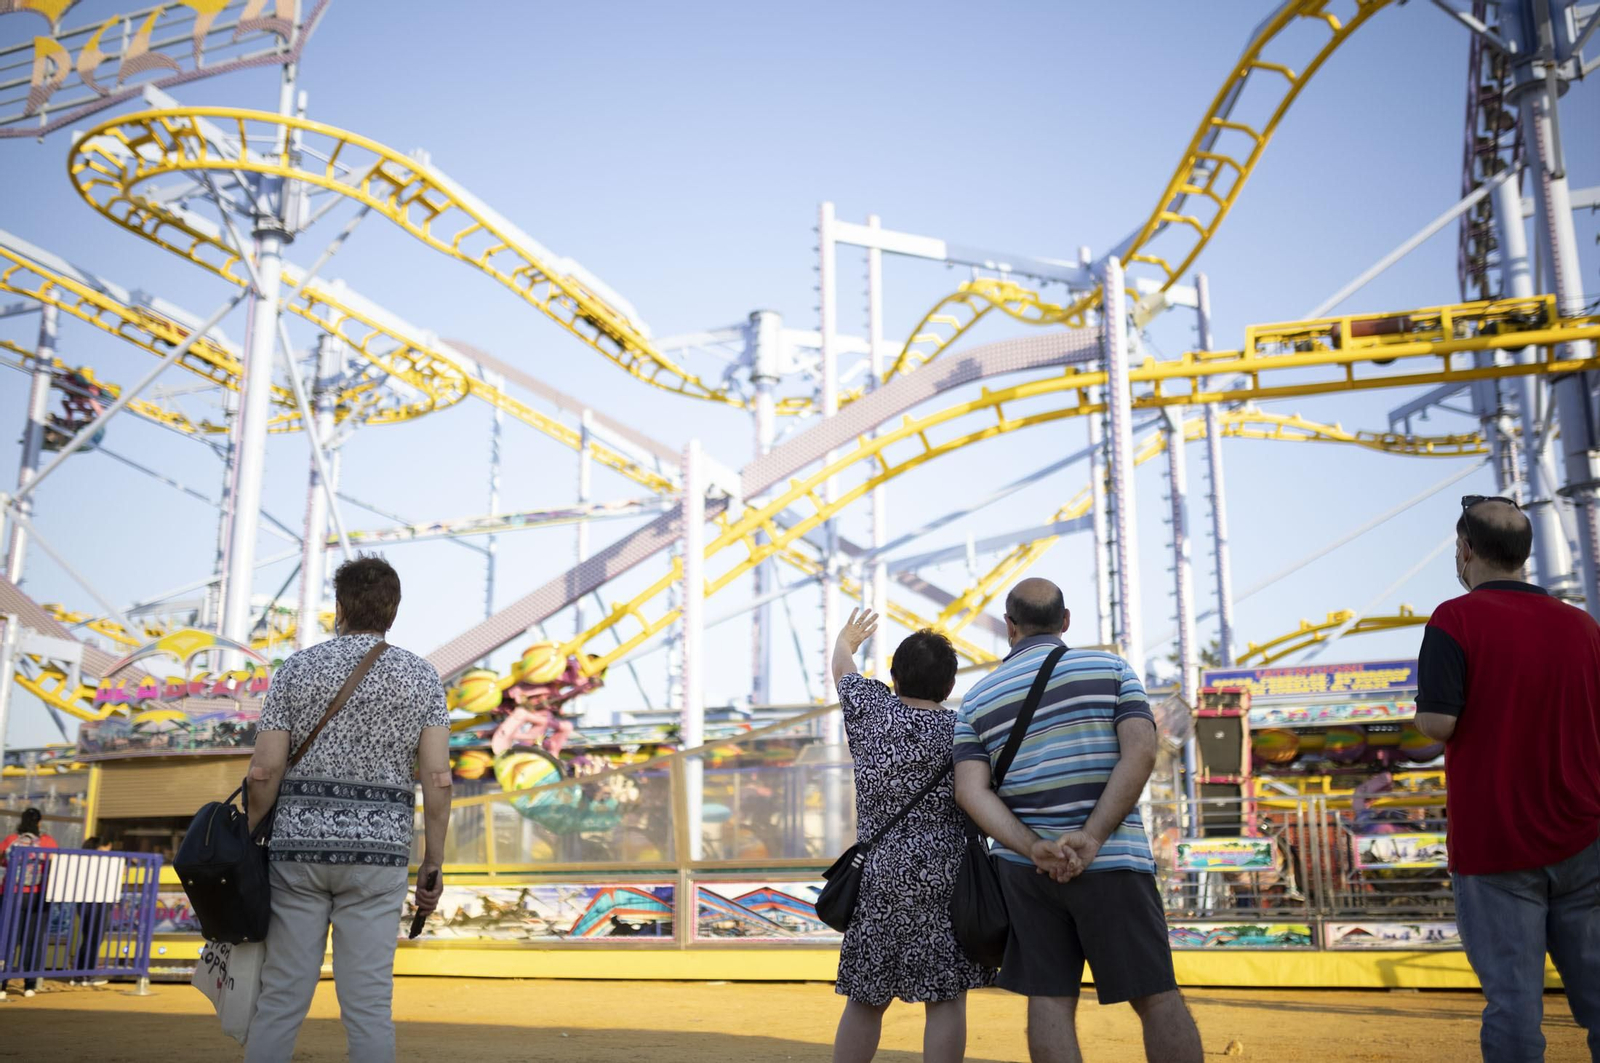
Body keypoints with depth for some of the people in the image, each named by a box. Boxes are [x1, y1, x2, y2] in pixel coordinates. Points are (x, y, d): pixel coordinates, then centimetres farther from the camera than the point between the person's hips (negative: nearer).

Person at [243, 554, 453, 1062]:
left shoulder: (297, 669, 1)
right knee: (368, 1001, 2)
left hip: (300, 846, 1)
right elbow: (437, 779, -5)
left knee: (283, 995, 6)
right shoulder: (421, 677, 1)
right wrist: (433, 864, 3)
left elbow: (264, 770, -3)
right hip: (378, 852, 0)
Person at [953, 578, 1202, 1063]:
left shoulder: (978, 699, 8)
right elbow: (1140, 752, -13)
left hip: (1025, 865, 2)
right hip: (1110, 862, -2)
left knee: (1050, 999, 4)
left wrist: (1034, 850, -15)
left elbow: (971, 792, -6)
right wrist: (1090, 839, -17)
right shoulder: (1111, 668, 3)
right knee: (1155, 995, 4)